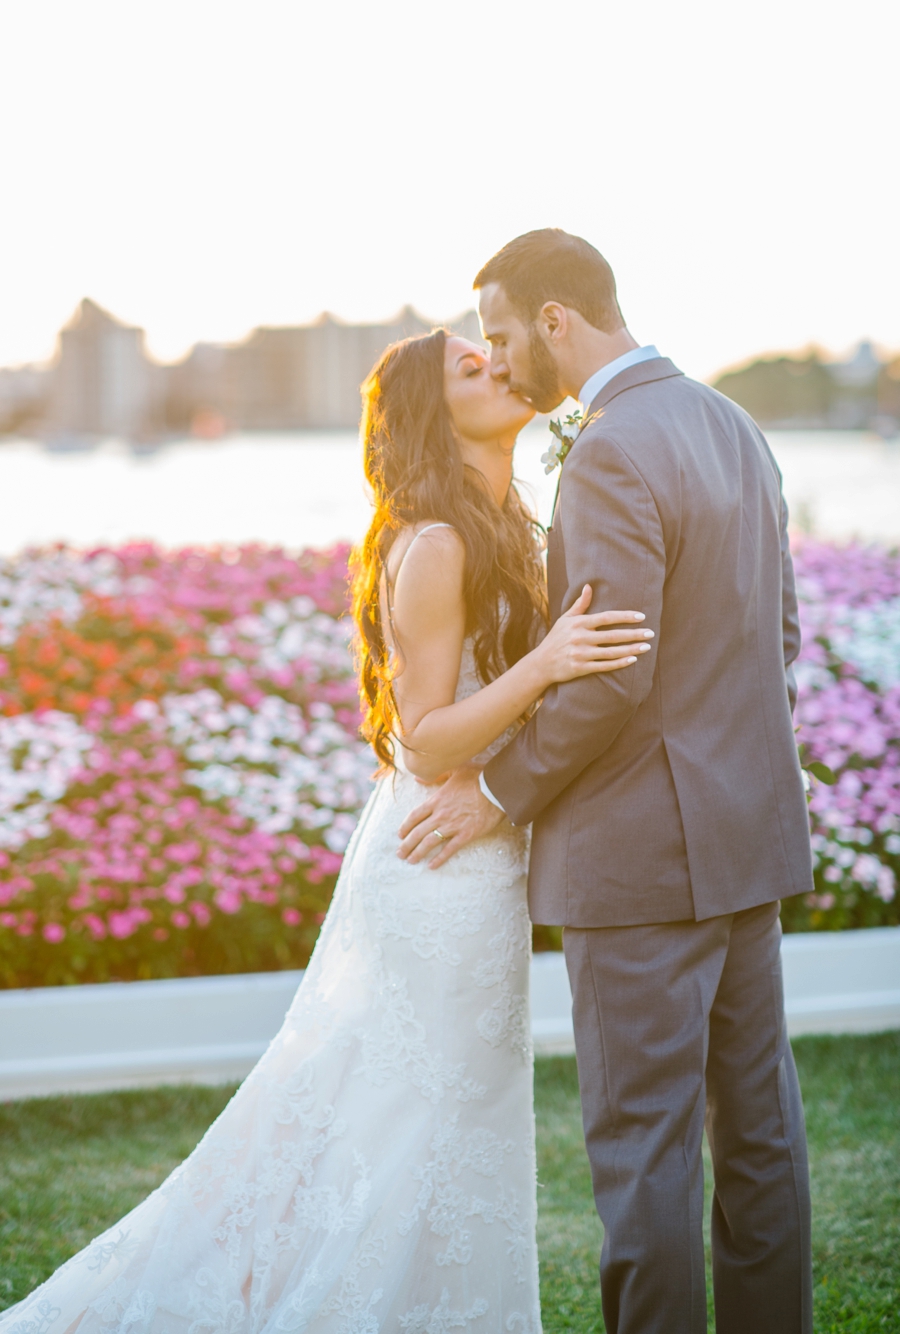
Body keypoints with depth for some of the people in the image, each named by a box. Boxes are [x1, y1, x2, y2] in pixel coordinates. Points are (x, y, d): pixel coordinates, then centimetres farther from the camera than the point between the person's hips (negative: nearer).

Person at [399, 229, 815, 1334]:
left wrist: (500, 792, -10)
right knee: (755, 1119, 15)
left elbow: (610, 680, -22)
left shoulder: (611, 457, -19)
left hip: (644, 854, -9)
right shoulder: (729, 426, 11)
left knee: (642, 1146, -1)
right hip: (747, 830, 9)